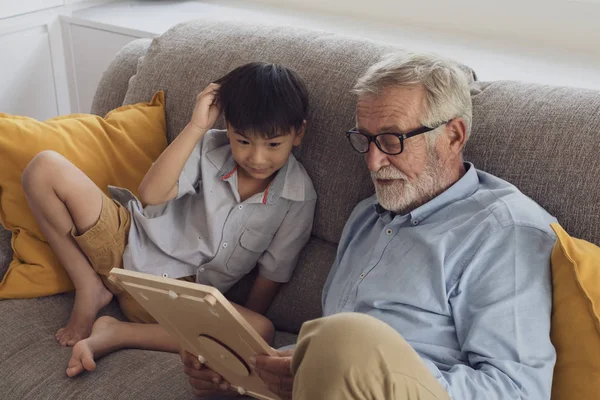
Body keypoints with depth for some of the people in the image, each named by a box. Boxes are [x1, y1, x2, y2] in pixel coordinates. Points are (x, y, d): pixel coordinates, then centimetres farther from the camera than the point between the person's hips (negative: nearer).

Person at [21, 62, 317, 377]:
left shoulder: (298, 199, -8)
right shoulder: (211, 147, -9)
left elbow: (272, 275, -2)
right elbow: (152, 194, -21)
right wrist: (196, 126, -25)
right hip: (129, 245, 1)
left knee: (262, 332, -32)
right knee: (45, 168, -16)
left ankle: (115, 334, -20)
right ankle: (89, 289, -4)